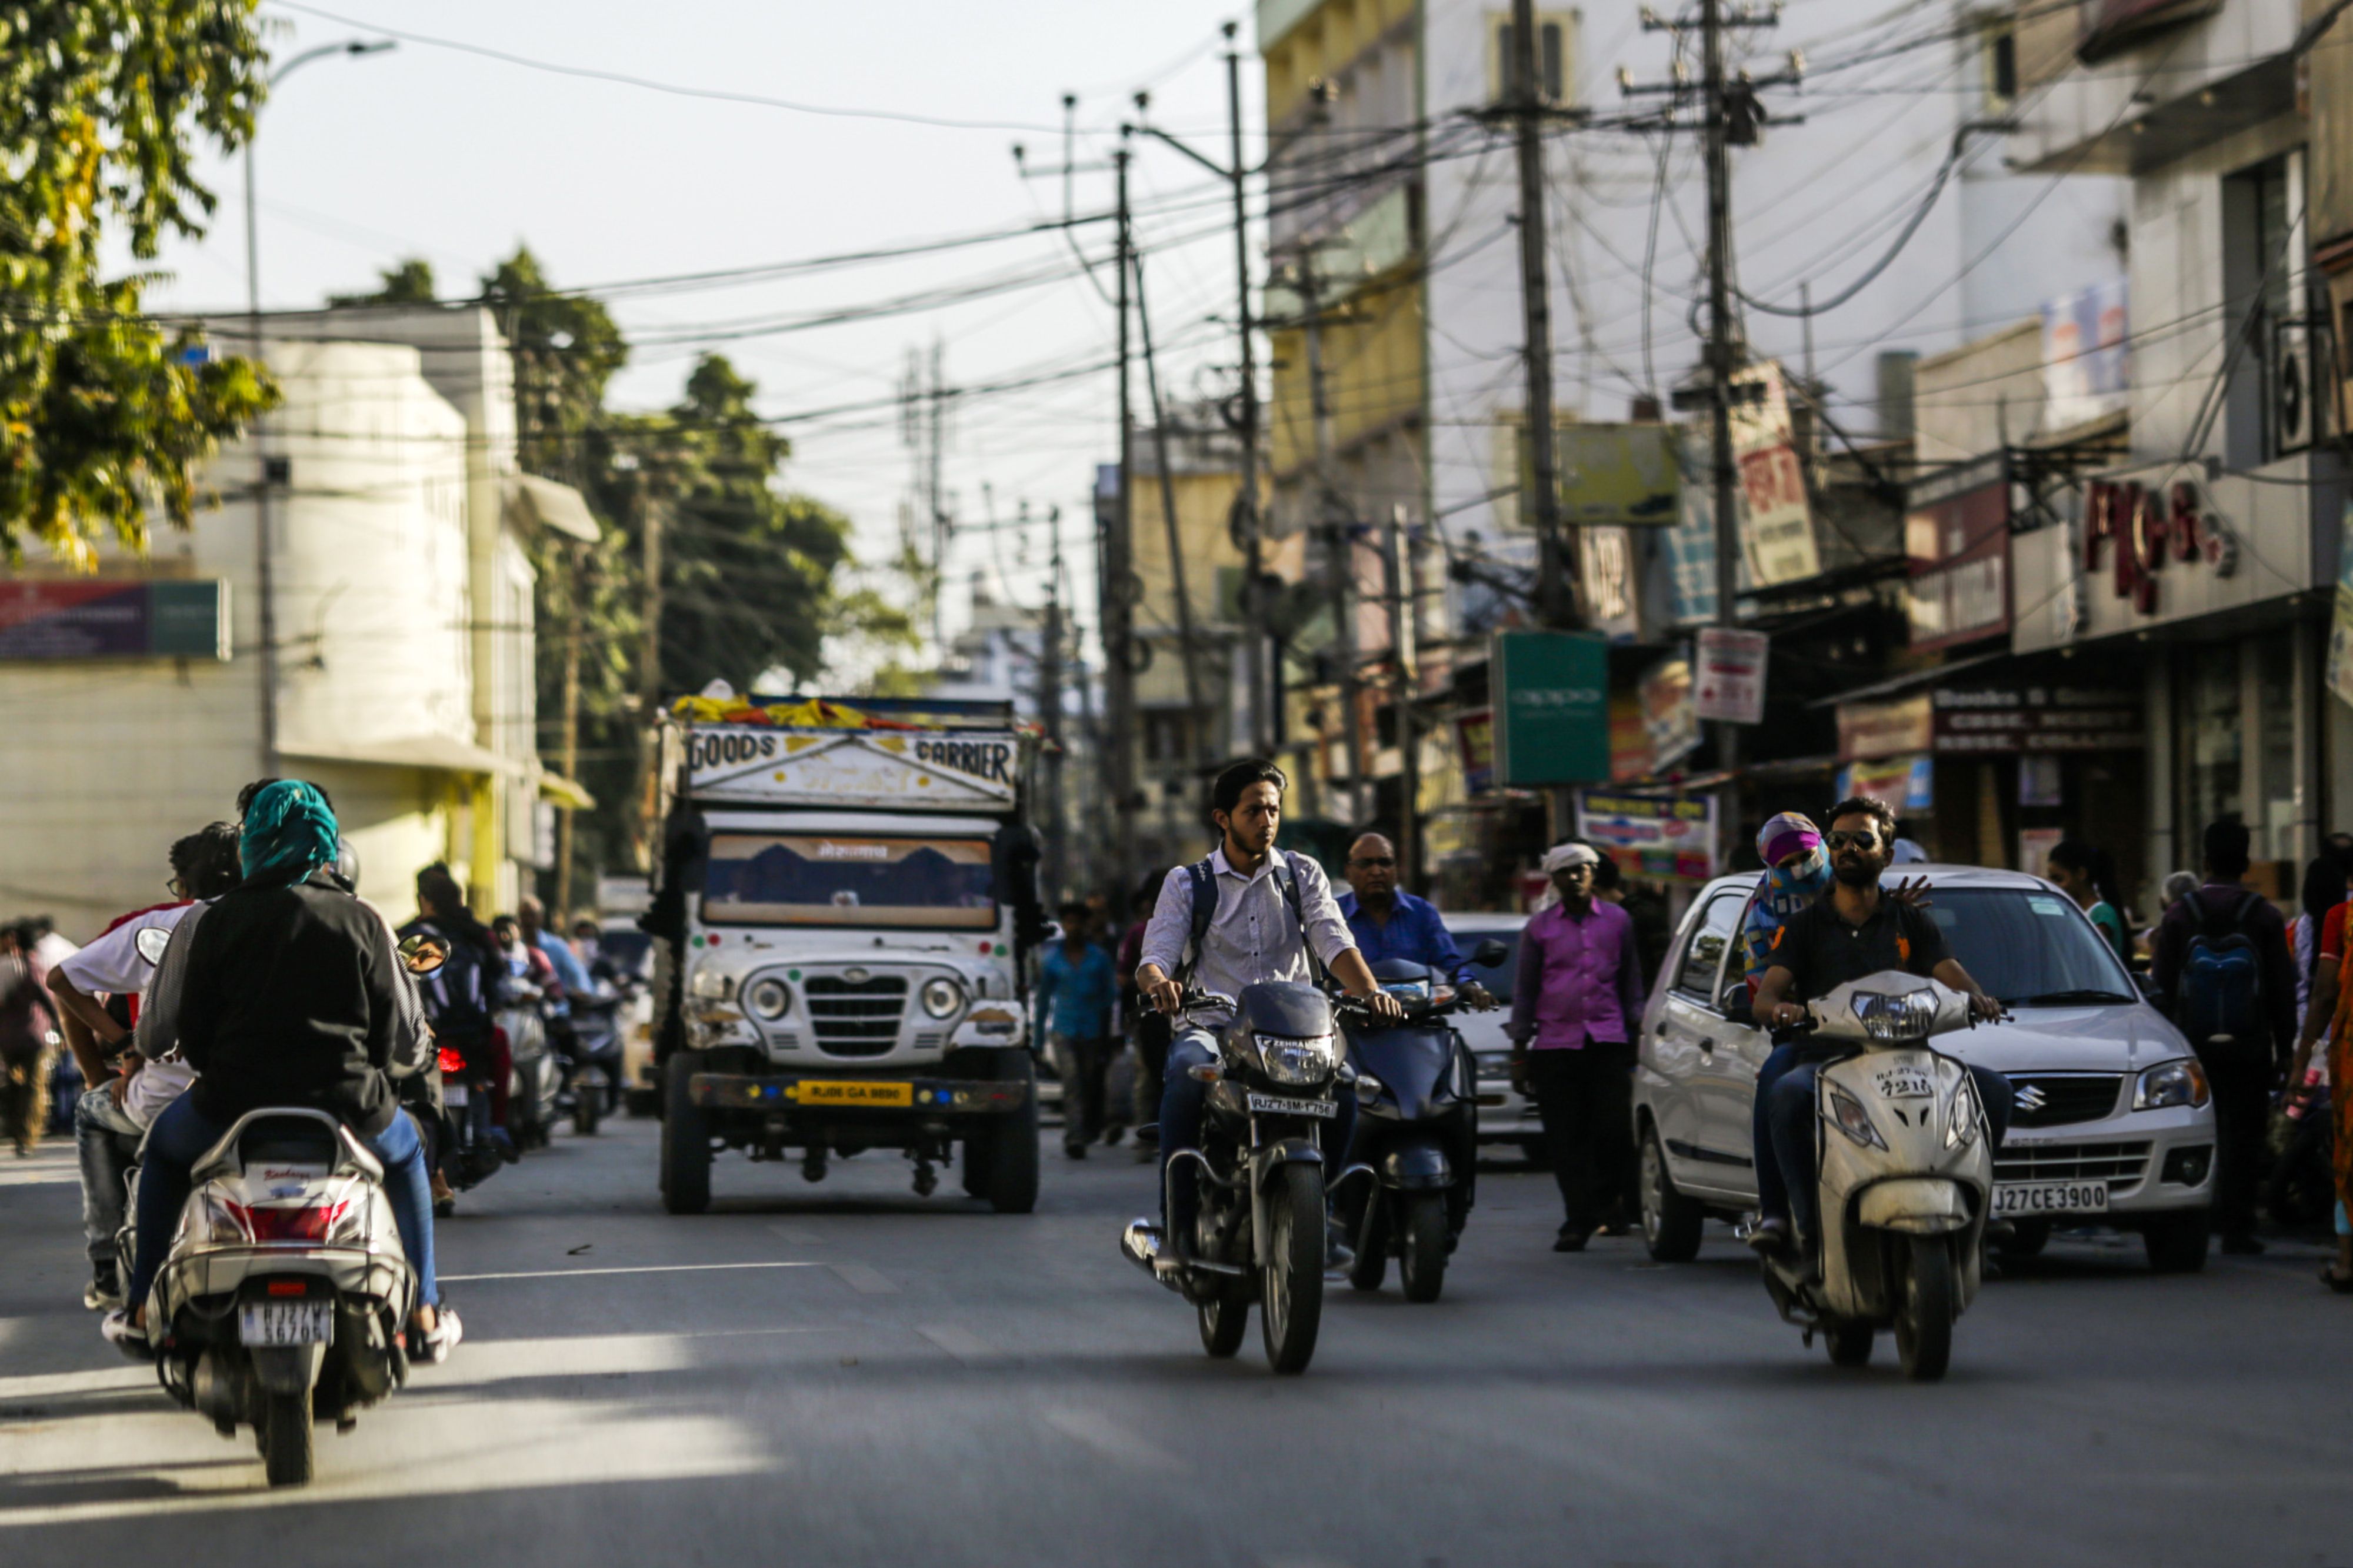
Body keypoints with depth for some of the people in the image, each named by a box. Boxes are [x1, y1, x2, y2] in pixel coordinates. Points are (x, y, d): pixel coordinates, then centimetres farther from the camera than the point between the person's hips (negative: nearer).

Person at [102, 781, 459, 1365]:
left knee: (164, 1147, 33)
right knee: (404, 1153, 34)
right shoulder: (361, 922, 1)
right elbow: (397, 1032, 1)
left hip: (235, 1103, 0)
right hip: (345, 1107, 0)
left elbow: (192, 1033, 1)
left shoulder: (220, 921, -1)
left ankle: (142, 1310, 30)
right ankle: (423, 1316, 29)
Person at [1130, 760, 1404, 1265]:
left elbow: (1334, 942, 0)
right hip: (1209, 1026, -2)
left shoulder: (1302, 875, 14)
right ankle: (1176, 1218, -31)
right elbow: (1155, 957, -2)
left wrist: (1371, 992, -21)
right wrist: (1158, 982, -28)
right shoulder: (1187, 883, 10)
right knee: (1187, 1073, -36)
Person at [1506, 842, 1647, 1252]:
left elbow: (1631, 983, 18)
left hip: (1608, 1042, 0)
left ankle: (1604, 1200, 16)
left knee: (1614, 1131, -9)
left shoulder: (1617, 921, 12)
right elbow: (1524, 990, 13)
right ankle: (1578, 1221, 4)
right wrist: (1519, 1050, 8)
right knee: (1566, 1141, -2)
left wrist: (1637, 1033, 11)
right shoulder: (1540, 927, 10)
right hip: (1555, 1044, 0)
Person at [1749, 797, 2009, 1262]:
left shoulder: (1912, 922, 20)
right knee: (1786, 1095, -38)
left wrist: (1977, 998, -18)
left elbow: (1954, 977, 7)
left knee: (1992, 1088, -23)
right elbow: (1766, 993, 3)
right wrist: (1778, 1009, -23)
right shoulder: (1804, 926, 16)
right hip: (1824, 1060, -2)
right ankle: (1808, 1217, -32)